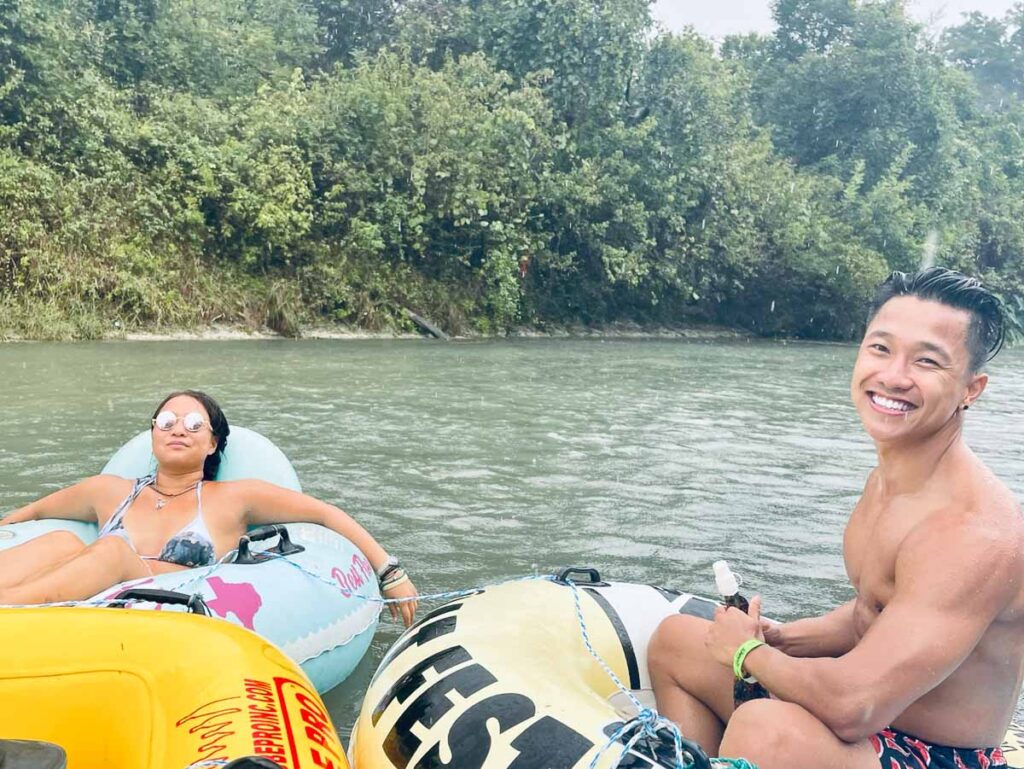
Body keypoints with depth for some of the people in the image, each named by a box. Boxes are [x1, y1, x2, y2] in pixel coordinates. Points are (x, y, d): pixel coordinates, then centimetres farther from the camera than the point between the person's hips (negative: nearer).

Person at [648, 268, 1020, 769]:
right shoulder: (884, 482, 2)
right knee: (674, 639, 14)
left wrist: (748, 652, -15)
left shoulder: (975, 534, -28)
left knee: (764, 728, -39)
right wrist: (783, 638, -1)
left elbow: (853, 706, -33)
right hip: (876, 727, 9)